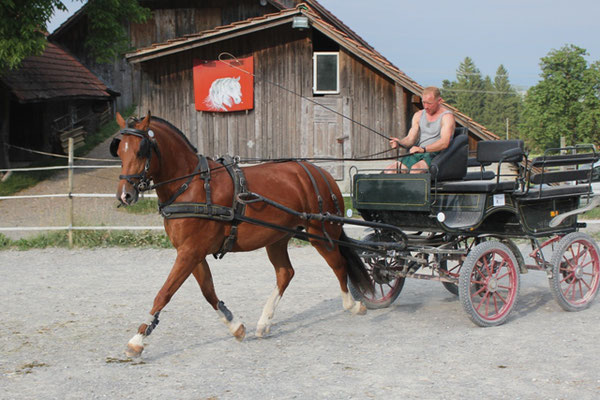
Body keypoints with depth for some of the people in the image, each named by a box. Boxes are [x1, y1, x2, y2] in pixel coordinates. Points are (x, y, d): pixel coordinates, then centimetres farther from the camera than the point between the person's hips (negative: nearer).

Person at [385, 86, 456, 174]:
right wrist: (399, 142, -13)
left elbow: (444, 143, -20)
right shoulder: (418, 115, 16)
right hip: (417, 155, 7)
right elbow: (410, 139, 11)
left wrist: (423, 149, -34)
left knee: (415, 169, -38)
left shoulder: (447, 116, -5)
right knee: (389, 170, -17)